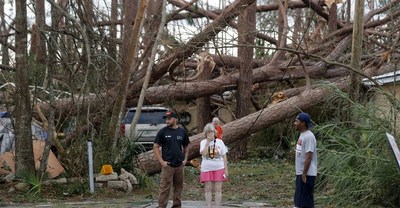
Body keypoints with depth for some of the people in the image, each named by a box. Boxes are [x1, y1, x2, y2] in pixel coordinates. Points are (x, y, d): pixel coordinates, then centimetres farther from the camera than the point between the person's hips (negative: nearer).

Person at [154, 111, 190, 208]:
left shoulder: (182, 132, 8)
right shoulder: (162, 132, -1)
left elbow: (186, 147, 18)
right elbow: (155, 147, -1)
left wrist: (185, 159, 5)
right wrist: (161, 161, -9)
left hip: (179, 165, 3)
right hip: (167, 165, -3)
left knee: (178, 187, 10)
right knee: (165, 188, -5)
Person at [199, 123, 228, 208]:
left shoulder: (220, 142, 3)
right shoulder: (203, 142, 1)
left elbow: (224, 157, 5)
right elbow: (204, 154, -17)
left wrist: (226, 170, 1)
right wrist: (208, 142, -17)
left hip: (219, 168, 0)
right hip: (207, 168, 0)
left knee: (218, 189, 0)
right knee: (208, 189, 2)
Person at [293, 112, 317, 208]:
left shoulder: (309, 136, -17)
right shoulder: (302, 135, 14)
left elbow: (309, 157, -21)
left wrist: (304, 174, -21)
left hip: (307, 174, -10)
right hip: (300, 173, 10)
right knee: (299, 200, 15)